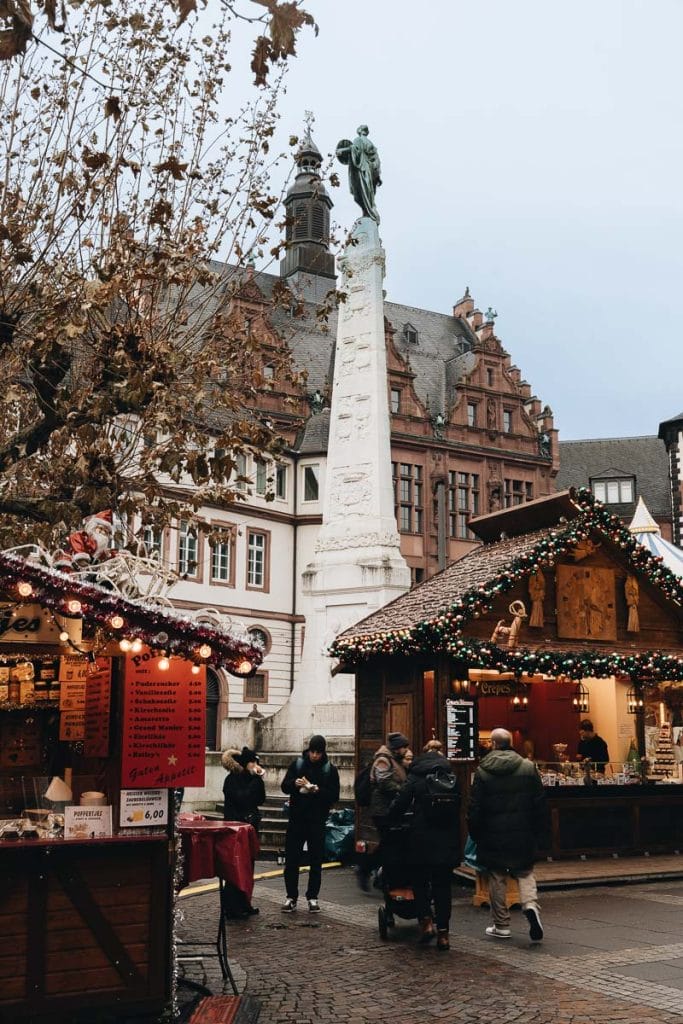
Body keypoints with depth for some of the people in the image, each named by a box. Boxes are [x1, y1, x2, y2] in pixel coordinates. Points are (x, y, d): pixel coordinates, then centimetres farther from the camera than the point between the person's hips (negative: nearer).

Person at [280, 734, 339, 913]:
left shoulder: (330, 769, 0)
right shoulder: (297, 764, 3)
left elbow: (334, 796, -5)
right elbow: (284, 786, 1)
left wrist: (317, 790, -20)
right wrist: (295, 784, -20)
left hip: (317, 821, -1)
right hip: (297, 819, 1)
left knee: (316, 861, 6)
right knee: (291, 860, 1)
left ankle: (312, 897, 17)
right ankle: (291, 896, 10)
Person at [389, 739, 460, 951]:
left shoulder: (416, 776, -4)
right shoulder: (452, 776, 5)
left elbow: (401, 803, -4)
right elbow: (459, 808, 7)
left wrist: (388, 818, 13)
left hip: (422, 840, -3)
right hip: (448, 840, 3)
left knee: (420, 880, 15)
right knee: (443, 885, 9)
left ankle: (426, 922, 1)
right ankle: (443, 933, 8)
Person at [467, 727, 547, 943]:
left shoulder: (482, 771, -6)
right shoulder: (528, 767, -1)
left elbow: (474, 807, -4)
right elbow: (539, 802, 2)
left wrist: (475, 834, 6)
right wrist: (537, 830, 10)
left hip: (493, 835, -1)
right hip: (523, 834, 1)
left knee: (497, 877, 9)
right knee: (525, 872, 14)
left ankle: (501, 925, 13)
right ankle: (531, 904, -13)